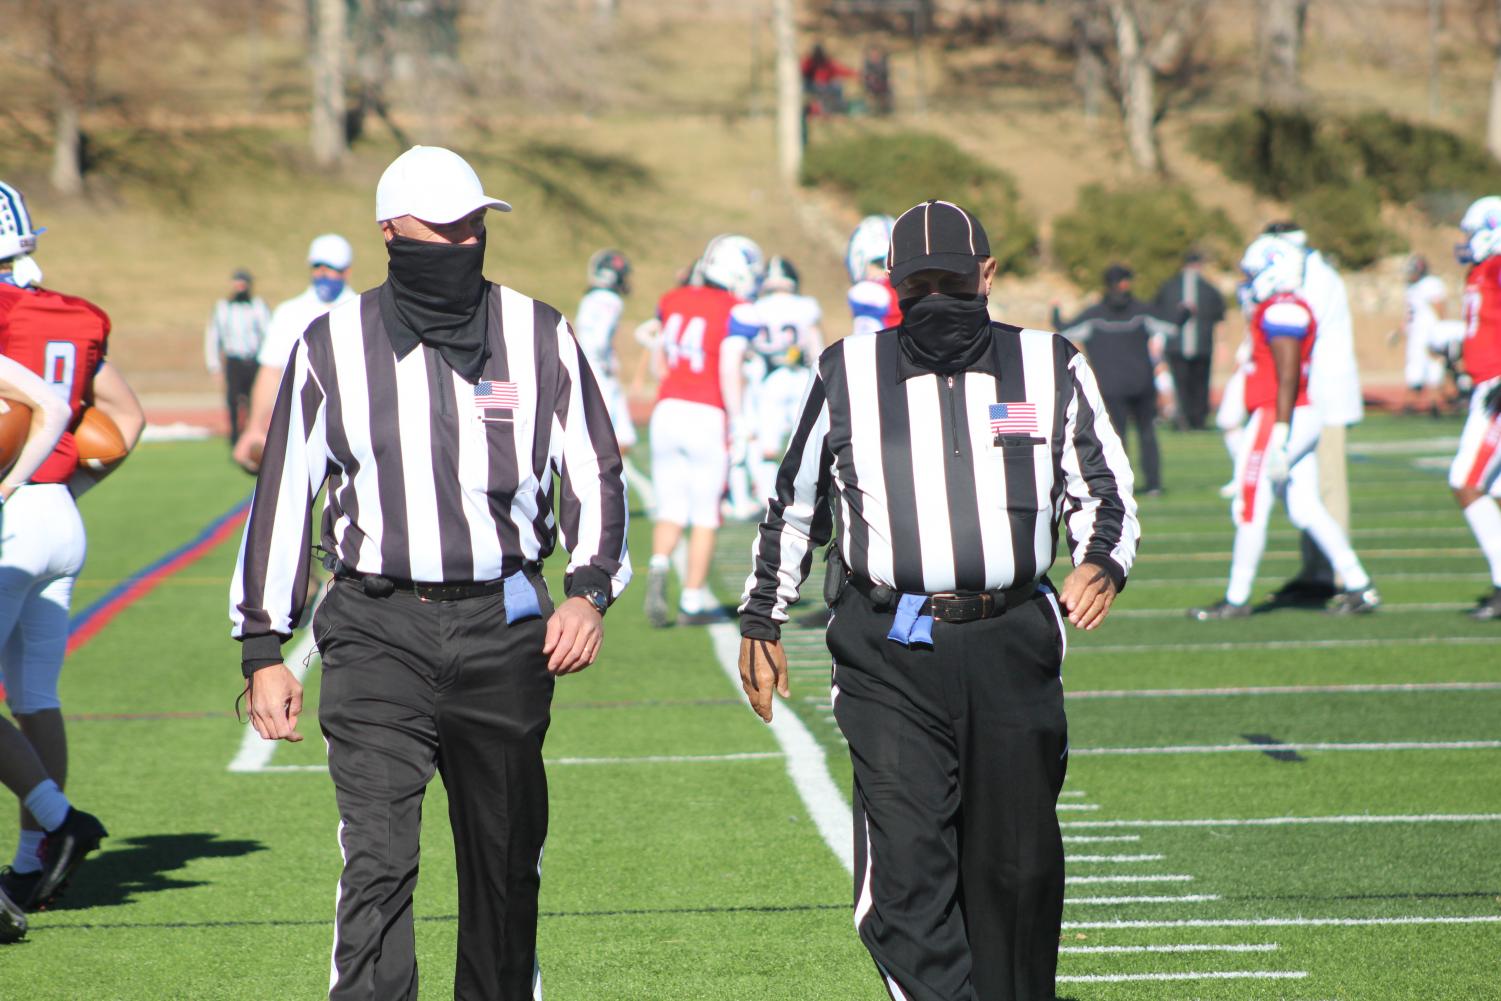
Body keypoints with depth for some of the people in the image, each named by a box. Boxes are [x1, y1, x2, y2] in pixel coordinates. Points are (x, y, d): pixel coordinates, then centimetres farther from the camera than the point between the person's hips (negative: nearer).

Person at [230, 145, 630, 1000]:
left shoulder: (539, 336, 4)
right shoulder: (333, 347, 1)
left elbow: (593, 473, 11)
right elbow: (284, 496, 6)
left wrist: (590, 590, -5)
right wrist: (263, 649, 3)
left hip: (504, 628, 2)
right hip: (379, 632, -2)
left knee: (505, 859, 12)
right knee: (378, 859, -13)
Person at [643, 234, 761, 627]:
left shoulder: (674, 301, 8)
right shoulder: (736, 313, -10)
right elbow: (730, 370, -16)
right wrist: (737, 424, -9)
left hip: (667, 411, 5)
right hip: (708, 417, -5)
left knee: (671, 510, 12)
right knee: (705, 515, 8)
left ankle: (659, 566, -16)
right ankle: (693, 601, 10)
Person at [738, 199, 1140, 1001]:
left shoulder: (1049, 369, 8)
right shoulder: (848, 375, 10)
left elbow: (1105, 491, 10)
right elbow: (795, 505, 20)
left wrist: (1101, 564, -11)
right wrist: (761, 619, 20)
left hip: (1011, 645, 1)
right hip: (889, 657, -1)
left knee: (1016, 867, 8)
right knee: (903, 870, -14)